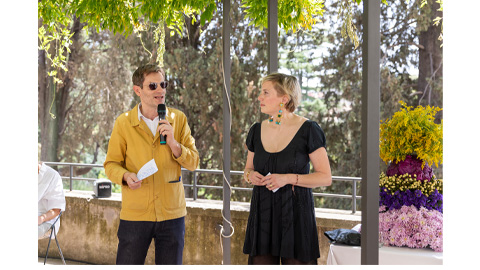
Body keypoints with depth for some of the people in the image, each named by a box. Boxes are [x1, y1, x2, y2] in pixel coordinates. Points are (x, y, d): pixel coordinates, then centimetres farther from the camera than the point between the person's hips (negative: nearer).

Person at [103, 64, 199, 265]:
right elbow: (111, 164, 3)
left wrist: (173, 143, -15)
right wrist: (126, 176, -18)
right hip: (135, 214, -1)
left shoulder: (178, 119, 3)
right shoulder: (123, 123, -2)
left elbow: (193, 163, 2)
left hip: (172, 213, 2)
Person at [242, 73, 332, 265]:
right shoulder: (257, 130, 8)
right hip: (263, 212, 4)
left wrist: (289, 178, -18)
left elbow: (325, 177, -7)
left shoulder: (307, 130, -7)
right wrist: (250, 175, -5)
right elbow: (248, 169, 19)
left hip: (295, 211, -4)